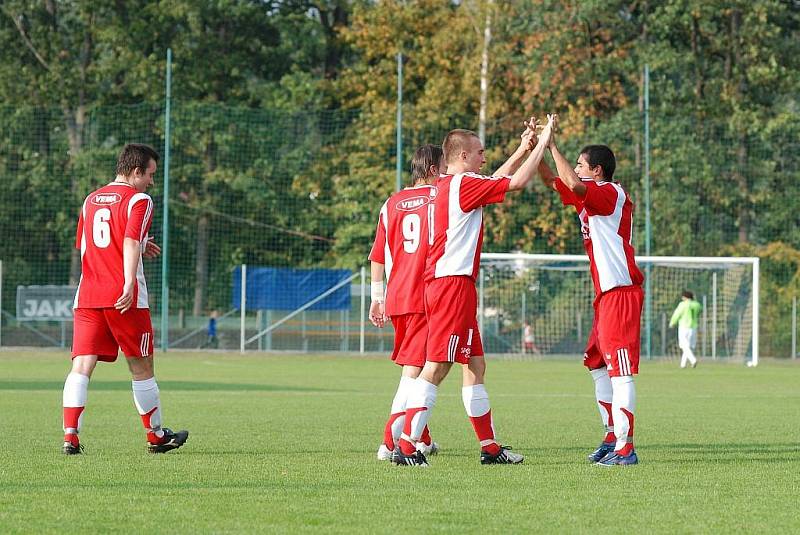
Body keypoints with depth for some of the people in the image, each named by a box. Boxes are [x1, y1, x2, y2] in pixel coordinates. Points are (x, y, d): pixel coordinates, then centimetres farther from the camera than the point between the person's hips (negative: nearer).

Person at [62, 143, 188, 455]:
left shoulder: (91, 201, 18)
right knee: (141, 368, 8)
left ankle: (70, 435, -19)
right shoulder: (138, 200, -3)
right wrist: (128, 285, -28)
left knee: (81, 366, -3)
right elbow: (131, 243, -19)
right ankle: (156, 437, 20)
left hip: (87, 297, 5)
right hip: (125, 299, -5)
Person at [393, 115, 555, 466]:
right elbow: (516, 183, -10)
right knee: (437, 366, -11)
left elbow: (495, 181, 34)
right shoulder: (462, 184, -11)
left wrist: (523, 150, 31)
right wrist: (541, 145, 1)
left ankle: (490, 447, 16)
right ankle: (407, 447, -14)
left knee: (474, 365, 13)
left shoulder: (444, 186, 17)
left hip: (440, 282, 10)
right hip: (454, 283, -10)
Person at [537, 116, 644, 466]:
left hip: (621, 292, -11)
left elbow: (573, 184, -29)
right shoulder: (588, 197, 16)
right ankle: (613, 437, 23)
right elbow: (552, 181, 23)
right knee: (598, 365, 17)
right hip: (606, 294, 11)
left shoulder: (611, 194, -12)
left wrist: (552, 145, -21)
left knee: (620, 370, -12)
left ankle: (625, 449, -15)